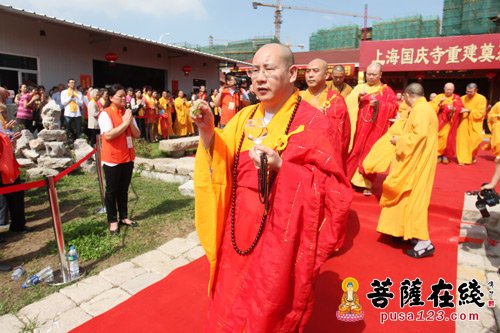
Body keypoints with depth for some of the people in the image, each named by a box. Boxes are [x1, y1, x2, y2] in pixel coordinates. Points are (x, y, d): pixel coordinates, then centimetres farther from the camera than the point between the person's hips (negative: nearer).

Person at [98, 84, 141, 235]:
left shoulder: (127, 113, 10)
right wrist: (125, 123, -18)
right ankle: (113, 221, 15)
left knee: (124, 189, 15)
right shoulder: (105, 114, -10)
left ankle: (124, 217, 26)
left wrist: (130, 122, -11)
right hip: (112, 159, -6)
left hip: (128, 157, 6)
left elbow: (137, 135, 6)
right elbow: (108, 135, -23)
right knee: (112, 190, 5)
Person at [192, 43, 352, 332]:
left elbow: (334, 188, -16)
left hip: (282, 240, -5)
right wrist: (208, 132, -15)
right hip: (240, 234, 6)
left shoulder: (312, 123, -12)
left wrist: (281, 167, -27)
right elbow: (222, 166, 2)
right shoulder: (244, 117, 5)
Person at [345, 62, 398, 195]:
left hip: (375, 129, -1)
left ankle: (366, 184, 8)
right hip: (358, 127, 2)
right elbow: (347, 102, 0)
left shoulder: (386, 90, 4)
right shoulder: (359, 87, 9)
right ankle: (349, 178, 14)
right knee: (355, 152, 2)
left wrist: (379, 104, -18)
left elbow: (394, 107, -3)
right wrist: (358, 97, -17)